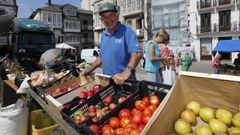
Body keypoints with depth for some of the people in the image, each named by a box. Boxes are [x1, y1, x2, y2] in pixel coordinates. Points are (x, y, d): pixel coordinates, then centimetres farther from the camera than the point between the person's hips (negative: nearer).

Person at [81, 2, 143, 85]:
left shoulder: (126, 31, -12)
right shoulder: (103, 35, 10)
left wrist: (127, 72, -40)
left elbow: (137, 53, -26)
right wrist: (90, 70, 9)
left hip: (124, 82, -6)